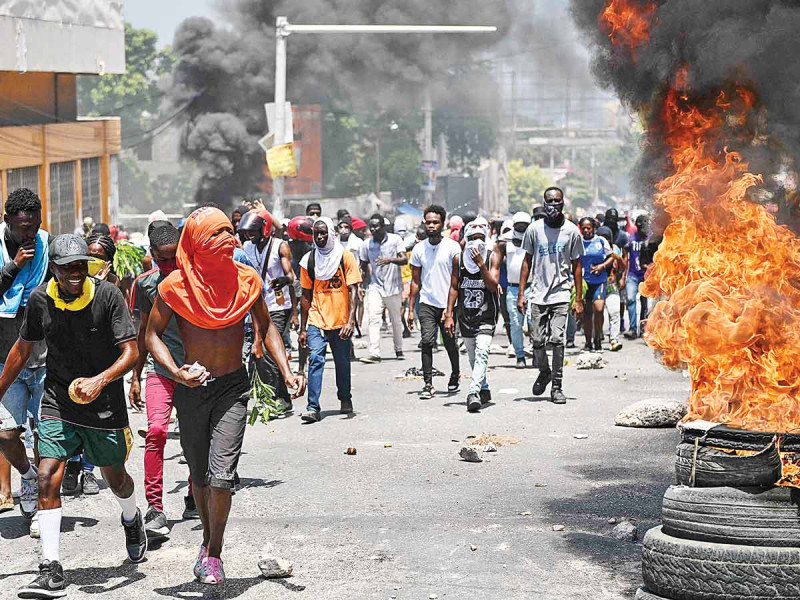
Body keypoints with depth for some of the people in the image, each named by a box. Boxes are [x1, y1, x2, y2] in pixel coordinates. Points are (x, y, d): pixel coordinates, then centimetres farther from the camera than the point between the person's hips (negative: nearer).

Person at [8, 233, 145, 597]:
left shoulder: (108, 295, -15)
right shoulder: (39, 299, -5)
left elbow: (131, 352, -17)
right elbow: (23, 349, 10)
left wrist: (101, 380, -34)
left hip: (104, 403, -1)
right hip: (58, 400, 2)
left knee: (114, 476, 16)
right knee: (47, 477, -13)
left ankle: (132, 520, 51)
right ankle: (51, 570, -11)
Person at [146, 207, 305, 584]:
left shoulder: (247, 280, -4)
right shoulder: (174, 286, -10)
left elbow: (266, 327, 9)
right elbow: (153, 335, -3)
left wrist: (286, 371, -2)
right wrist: (178, 373, -19)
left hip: (232, 387, 0)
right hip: (191, 388, 0)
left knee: (221, 475, -13)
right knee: (199, 474, 14)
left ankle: (213, 553, 2)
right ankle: (209, 540, 36)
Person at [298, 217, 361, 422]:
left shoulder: (345, 257, -2)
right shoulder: (308, 260, 5)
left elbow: (352, 291, -5)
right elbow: (306, 296, 10)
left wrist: (350, 321, -16)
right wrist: (302, 328, 8)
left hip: (340, 322, -1)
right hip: (316, 321, 1)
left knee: (342, 363, 10)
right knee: (315, 359, -14)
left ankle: (345, 399, 33)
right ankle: (313, 408, -17)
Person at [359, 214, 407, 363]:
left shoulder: (395, 239, -4)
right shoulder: (367, 245, 4)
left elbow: (404, 260, -13)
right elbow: (364, 265, 17)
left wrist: (390, 260, -31)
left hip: (393, 286, -1)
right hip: (375, 287, 1)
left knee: (396, 320, 9)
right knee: (374, 319, -14)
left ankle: (399, 349, 28)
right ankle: (374, 353, -19)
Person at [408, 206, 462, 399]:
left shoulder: (452, 247, -4)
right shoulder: (419, 249, 6)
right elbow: (415, 281, 12)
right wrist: (410, 309, 8)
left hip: (448, 304, -2)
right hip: (427, 303, 2)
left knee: (450, 343, 7)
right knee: (427, 341, -13)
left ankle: (455, 374, 34)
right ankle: (428, 384, -11)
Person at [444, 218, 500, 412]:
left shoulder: (493, 257, -6)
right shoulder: (458, 259, 1)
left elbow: (493, 286, -15)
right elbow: (454, 287, 6)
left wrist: (481, 264, -23)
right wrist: (449, 314, 1)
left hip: (486, 314, -4)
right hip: (465, 314, 4)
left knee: (481, 352, -21)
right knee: (473, 356, 12)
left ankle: (473, 393, -29)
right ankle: (484, 391, 31)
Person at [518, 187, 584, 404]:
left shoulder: (571, 231, 2)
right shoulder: (534, 229, 4)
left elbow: (576, 266, 7)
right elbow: (527, 261, 10)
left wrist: (579, 299, 3)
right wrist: (521, 294, 4)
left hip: (561, 294, -2)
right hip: (538, 294, 2)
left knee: (557, 339, -12)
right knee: (537, 340, 2)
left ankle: (557, 386, -5)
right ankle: (544, 372, 31)